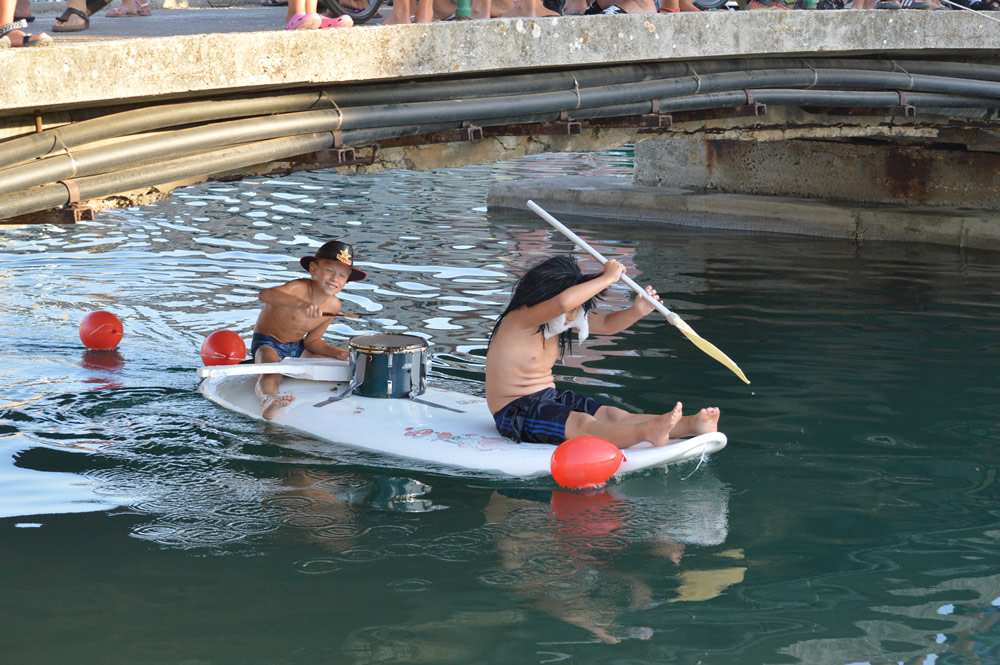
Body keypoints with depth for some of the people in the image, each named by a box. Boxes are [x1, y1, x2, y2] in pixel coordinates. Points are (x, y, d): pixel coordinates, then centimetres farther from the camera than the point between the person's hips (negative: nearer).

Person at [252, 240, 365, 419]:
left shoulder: (333, 306, -7)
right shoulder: (301, 288, -28)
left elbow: (312, 340, 3)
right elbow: (265, 294, -50)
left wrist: (335, 352, -16)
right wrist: (301, 303, -64)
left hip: (297, 347, 9)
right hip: (268, 343, -9)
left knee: (335, 369, 1)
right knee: (272, 375, -39)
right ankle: (267, 400, -65)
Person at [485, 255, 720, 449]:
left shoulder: (563, 318, 8)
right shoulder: (520, 320, -21)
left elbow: (607, 325, 14)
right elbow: (563, 301, -40)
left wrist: (637, 311, -7)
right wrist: (607, 278, -30)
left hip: (548, 398, 9)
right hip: (514, 412, -9)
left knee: (613, 415, -13)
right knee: (583, 423, -34)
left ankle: (691, 424, -30)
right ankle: (648, 433, -59)